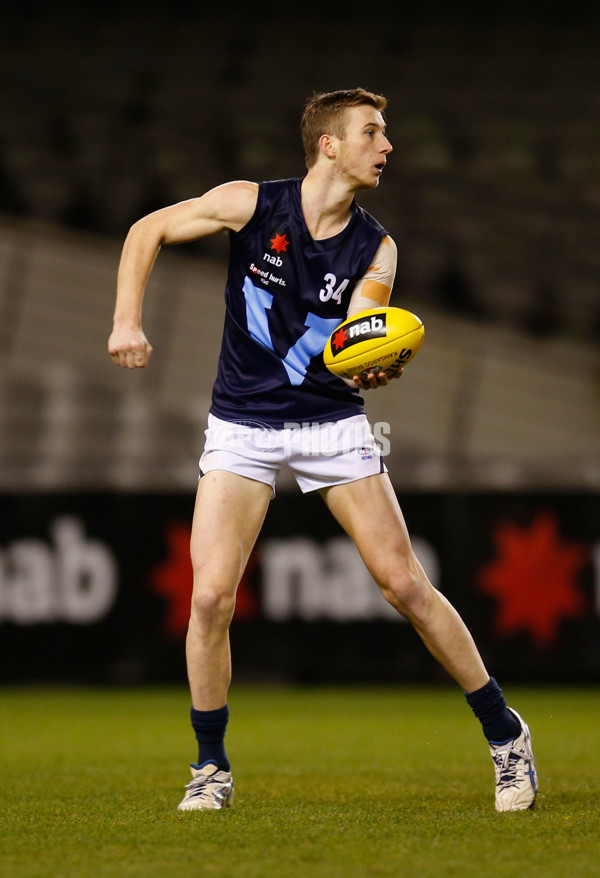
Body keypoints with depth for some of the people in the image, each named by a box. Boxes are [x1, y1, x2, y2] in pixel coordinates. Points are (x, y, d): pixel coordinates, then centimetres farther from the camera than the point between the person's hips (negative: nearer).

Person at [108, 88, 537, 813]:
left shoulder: (375, 249, -4)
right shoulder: (252, 205, -8)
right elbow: (147, 232, 2)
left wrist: (368, 367, -39)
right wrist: (127, 319, -10)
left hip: (332, 423, 1)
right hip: (242, 427, -1)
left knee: (404, 584, -5)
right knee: (210, 597, -12)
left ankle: (504, 735, 10)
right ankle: (211, 768, 6)